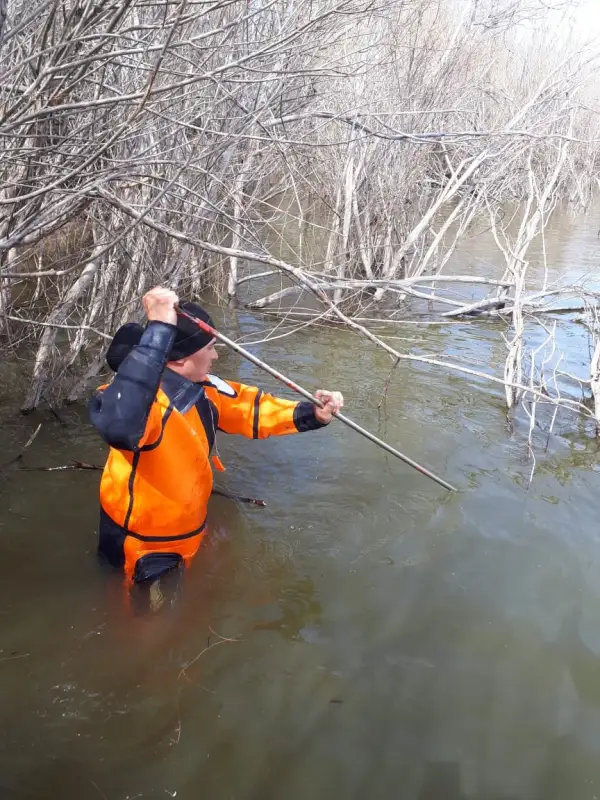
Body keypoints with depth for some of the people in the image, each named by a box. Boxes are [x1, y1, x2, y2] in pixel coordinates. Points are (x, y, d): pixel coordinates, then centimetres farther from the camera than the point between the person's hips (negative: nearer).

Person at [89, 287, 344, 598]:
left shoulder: (201, 388, -8)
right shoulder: (140, 392, -36)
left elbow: (250, 408, 6)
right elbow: (118, 425, -61)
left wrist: (312, 415, -7)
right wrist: (158, 330, -62)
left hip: (187, 535, 7)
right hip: (143, 551, -7)